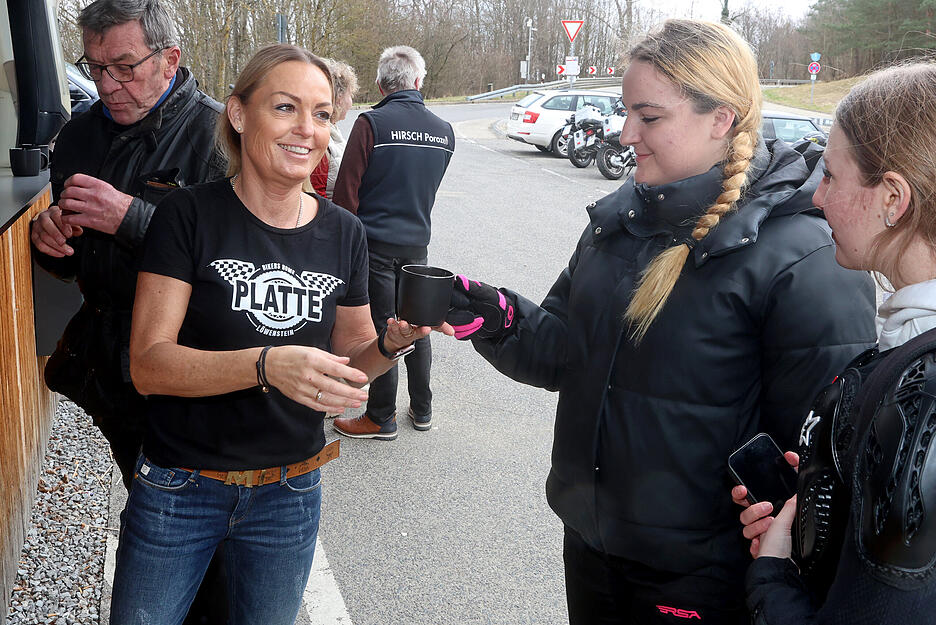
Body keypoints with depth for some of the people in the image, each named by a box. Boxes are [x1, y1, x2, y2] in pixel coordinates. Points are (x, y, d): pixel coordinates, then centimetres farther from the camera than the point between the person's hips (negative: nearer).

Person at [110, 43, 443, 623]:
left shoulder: (344, 233, -2)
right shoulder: (190, 215, -13)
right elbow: (149, 365, -19)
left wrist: (392, 341, -14)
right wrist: (266, 364, -34)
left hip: (290, 493, 3)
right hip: (179, 486, -3)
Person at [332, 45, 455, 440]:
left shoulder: (372, 123, -13)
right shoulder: (444, 132, 4)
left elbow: (347, 191, -12)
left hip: (375, 244, -5)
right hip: (418, 244, 5)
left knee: (380, 328, 3)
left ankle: (382, 418, 13)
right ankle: (421, 410, 27)